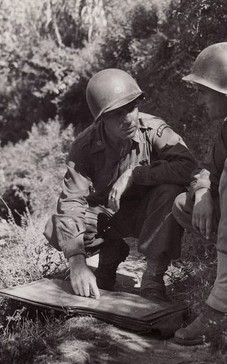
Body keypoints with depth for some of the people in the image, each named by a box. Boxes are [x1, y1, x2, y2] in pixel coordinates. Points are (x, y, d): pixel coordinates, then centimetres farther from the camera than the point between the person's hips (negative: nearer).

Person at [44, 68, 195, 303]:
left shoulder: (154, 130, -22)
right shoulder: (85, 146, -18)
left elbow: (187, 167, -36)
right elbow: (72, 201, -26)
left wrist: (134, 174, -35)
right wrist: (77, 261, -38)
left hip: (146, 213, -1)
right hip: (104, 215, 2)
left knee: (170, 192, -33)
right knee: (56, 228, -22)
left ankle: (153, 277, -20)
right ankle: (111, 252, 7)